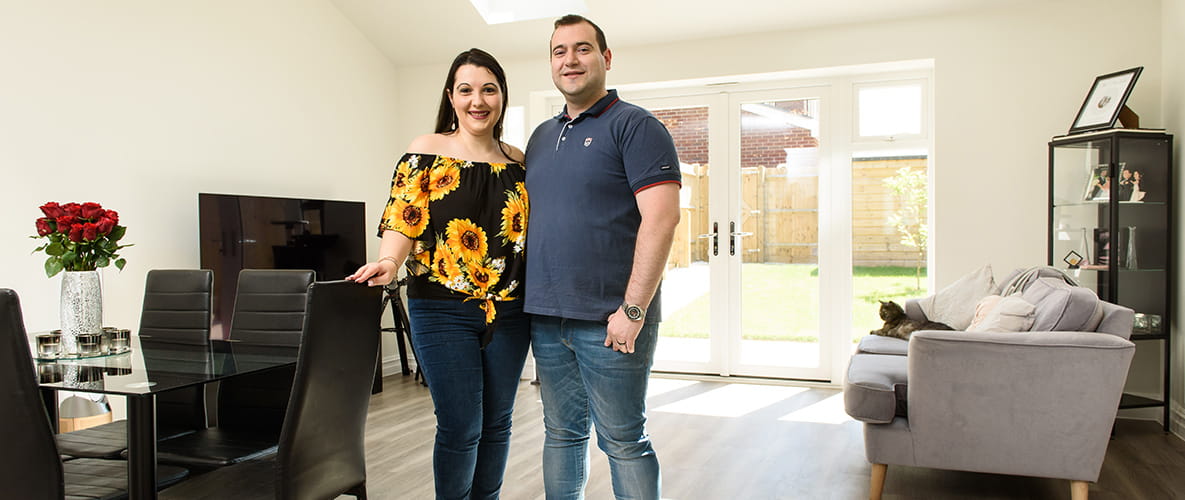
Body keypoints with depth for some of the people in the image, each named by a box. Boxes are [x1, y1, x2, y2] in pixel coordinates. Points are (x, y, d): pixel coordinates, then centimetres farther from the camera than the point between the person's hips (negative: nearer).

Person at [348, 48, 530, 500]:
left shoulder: (518, 161, 9)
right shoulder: (427, 151, -1)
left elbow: (530, 231, 13)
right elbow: (403, 220, -8)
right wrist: (389, 262, -27)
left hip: (509, 310, 4)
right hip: (443, 310, -3)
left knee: (497, 422, 13)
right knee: (460, 427, -1)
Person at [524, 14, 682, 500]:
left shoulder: (633, 125, -5)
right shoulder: (541, 136, 17)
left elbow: (662, 216, -15)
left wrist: (633, 308, -19)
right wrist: (527, 299, 12)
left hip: (609, 320, -6)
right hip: (546, 318, 7)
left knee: (623, 441, 4)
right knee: (562, 434, 16)